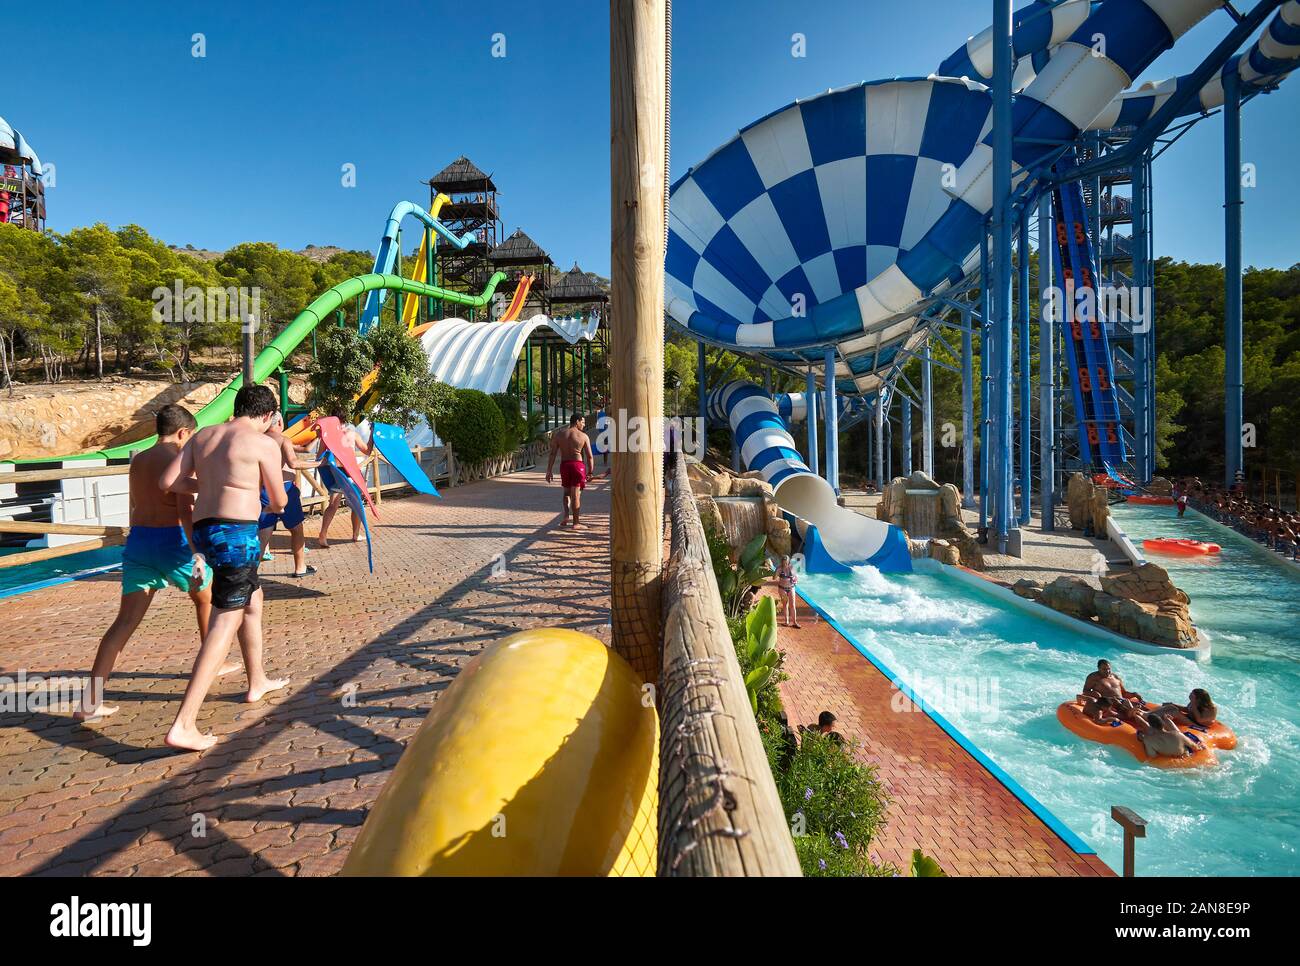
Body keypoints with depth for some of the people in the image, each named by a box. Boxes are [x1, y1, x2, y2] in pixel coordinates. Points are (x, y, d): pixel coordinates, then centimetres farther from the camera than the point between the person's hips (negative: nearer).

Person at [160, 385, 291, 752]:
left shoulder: (203, 435, 12)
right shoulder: (264, 444, -7)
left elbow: (169, 481, 6)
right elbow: (280, 502, -1)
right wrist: (268, 503, 22)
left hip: (203, 529, 8)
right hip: (236, 532, -8)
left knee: (253, 603, 25)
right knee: (224, 625, -5)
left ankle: (257, 682, 41)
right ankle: (183, 726, -8)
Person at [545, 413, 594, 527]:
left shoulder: (559, 434, 4)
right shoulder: (583, 436, -3)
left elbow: (552, 454, 1)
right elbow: (589, 456, -5)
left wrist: (549, 471, 3)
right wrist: (590, 471, 5)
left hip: (564, 465, 3)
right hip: (578, 465, -3)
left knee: (567, 491, 22)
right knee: (576, 494, 3)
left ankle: (566, 516, 6)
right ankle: (575, 522, 7)